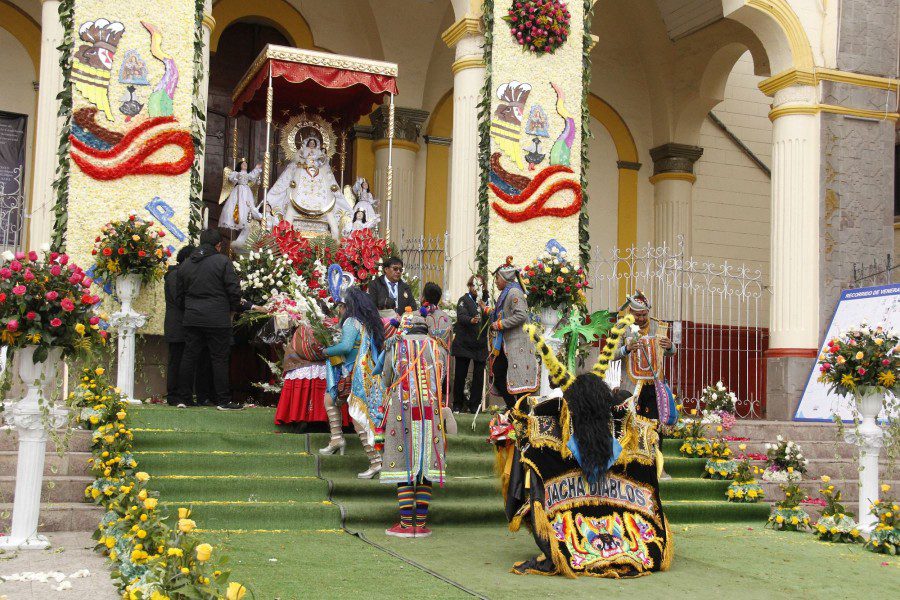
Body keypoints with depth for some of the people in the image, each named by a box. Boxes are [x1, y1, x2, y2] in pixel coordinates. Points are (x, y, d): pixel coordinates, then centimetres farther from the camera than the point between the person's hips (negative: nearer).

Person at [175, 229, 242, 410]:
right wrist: (233, 309, 7)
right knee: (219, 359, 0)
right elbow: (234, 290, -10)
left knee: (189, 357, 10)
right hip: (217, 320, -5)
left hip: (192, 319, 5)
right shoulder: (222, 261, -6)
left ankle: (183, 398, 14)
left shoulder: (185, 265, 11)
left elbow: (179, 296, 15)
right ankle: (223, 400, 2)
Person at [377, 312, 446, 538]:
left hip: (402, 412, -2)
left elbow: (386, 381, 8)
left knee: (404, 468, 0)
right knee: (426, 467, 6)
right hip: (431, 415, 2)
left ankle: (406, 524, -1)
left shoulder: (395, 346, 3)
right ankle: (421, 524, 7)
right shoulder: (436, 346, 9)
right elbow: (442, 381, 11)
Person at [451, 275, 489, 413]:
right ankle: (458, 404, 13)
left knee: (478, 375, 1)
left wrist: (485, 309, -13)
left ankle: (474, 404, 9)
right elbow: (461, 316, -17)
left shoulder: (486, 301, 12)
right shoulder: (464, 300, 1)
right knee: (460, 374, 1)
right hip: (464, 343, -3)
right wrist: (471, 320, -38)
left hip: (481, 345, 3)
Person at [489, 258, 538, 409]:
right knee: (497, 374, 9)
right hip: (505, 344, 10)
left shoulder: (514, 292, -11)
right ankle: (511, 407, 16)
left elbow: (521, 315, -22)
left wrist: (500, 324, -17)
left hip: (516, 344, -10)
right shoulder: (506, 293, 20)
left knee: (518, 379, -9)